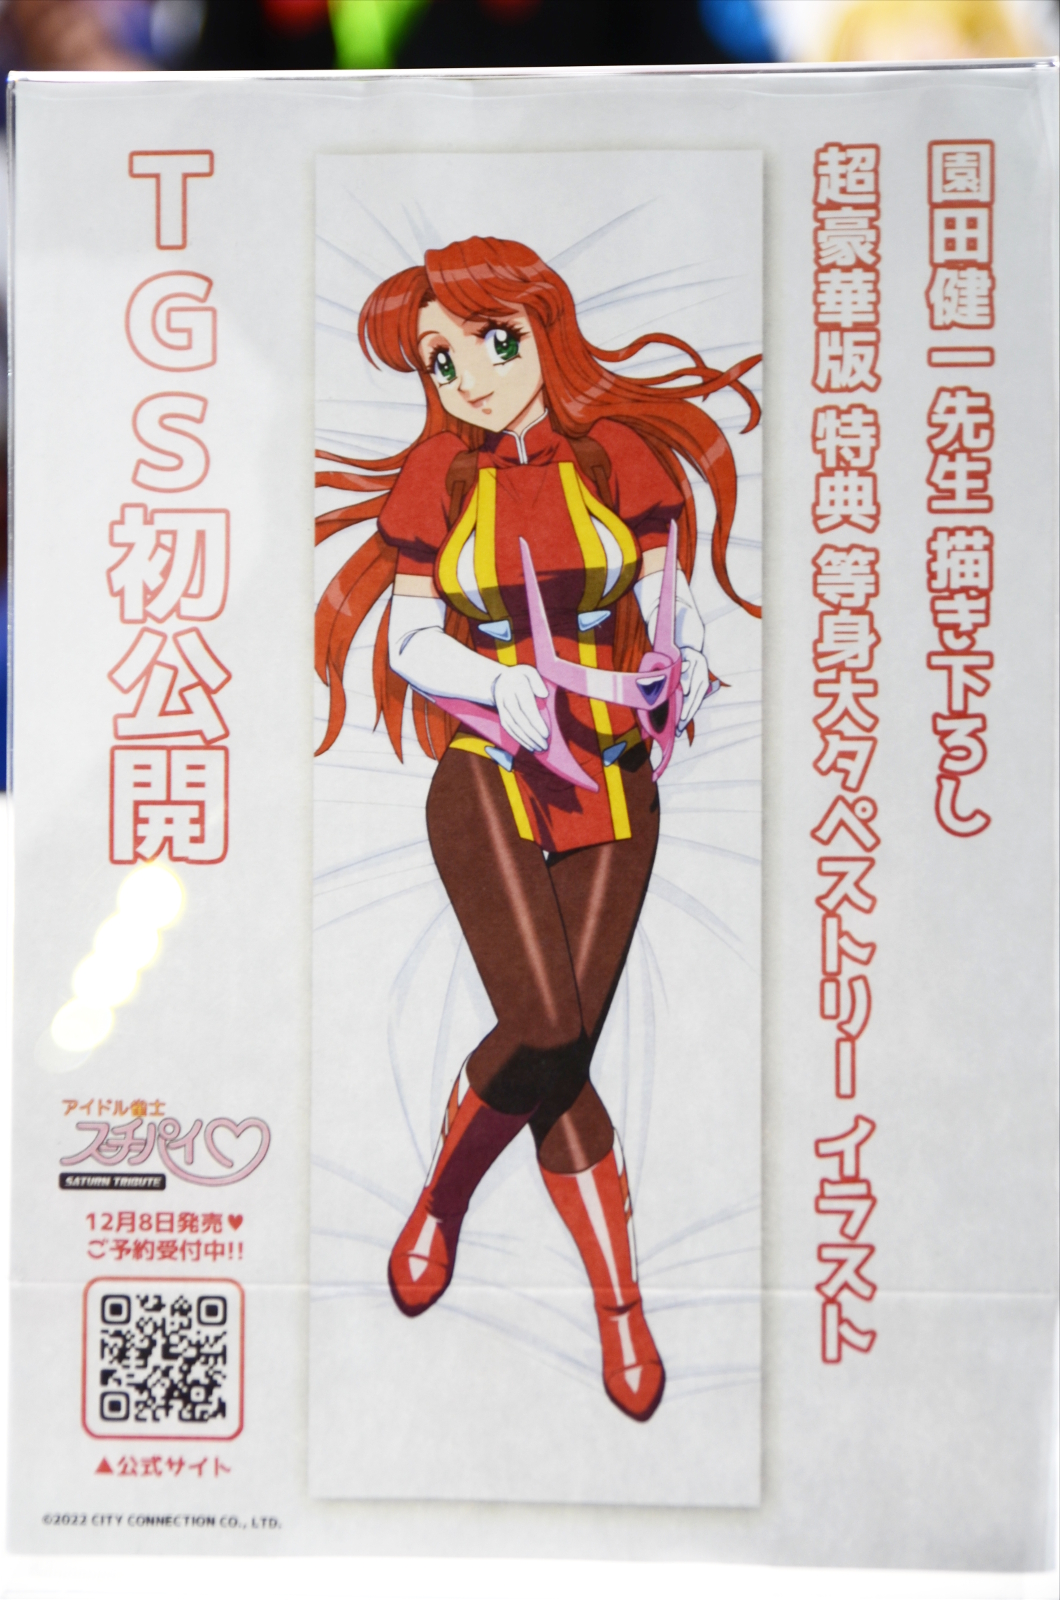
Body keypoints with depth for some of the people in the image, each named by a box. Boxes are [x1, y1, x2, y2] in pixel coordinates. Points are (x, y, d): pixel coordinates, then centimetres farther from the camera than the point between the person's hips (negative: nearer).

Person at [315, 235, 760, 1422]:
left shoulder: (623, 462, 3)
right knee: (545, 1034, -16)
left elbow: (668, 607, 6)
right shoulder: (437, 488, 3)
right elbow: (411, 642, 2)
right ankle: (620, 1304, 5)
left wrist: (685, 665, -17)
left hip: (611, 787, 2)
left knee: (564, 1047, -2)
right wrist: (500, 687, -18)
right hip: (486, 784, -1)